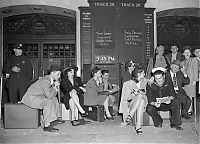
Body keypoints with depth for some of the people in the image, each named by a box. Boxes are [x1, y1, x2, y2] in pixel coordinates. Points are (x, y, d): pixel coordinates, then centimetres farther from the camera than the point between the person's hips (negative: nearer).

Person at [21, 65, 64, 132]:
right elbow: (49, 96, -29)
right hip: (30, 97, -10)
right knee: (48, 102, -27)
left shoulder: (51, 80, 4)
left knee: (54, 99, 13)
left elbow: (53, 95, 8)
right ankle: (47, 126, -22)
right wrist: (55, 86, -18)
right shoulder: (45, 81, -24)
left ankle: (55, 119, 12)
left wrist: (56, 87, -7)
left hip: (38, 96, 10)